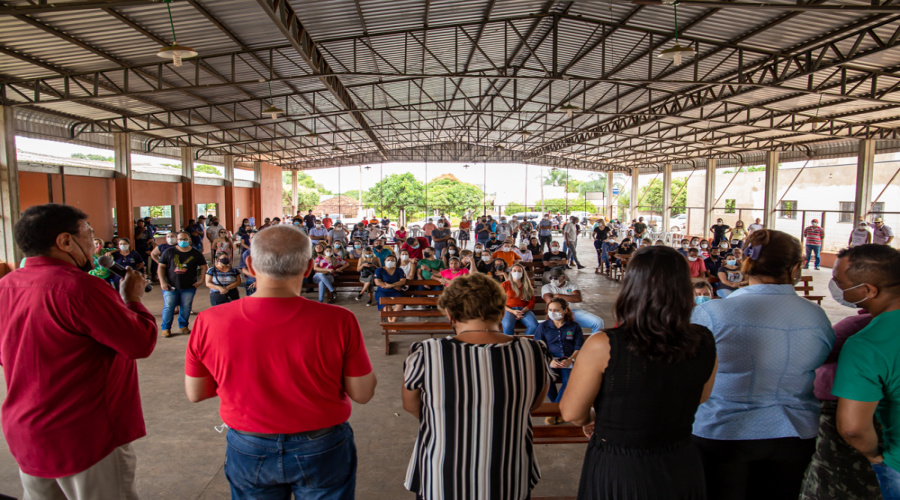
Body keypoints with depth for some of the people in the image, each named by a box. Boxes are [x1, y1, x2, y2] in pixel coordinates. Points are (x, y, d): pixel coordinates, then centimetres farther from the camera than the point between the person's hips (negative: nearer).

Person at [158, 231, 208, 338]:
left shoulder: (196, 253, 5)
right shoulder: (169, 252, 4)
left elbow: (203, 266, 11)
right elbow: (161, 267, 4)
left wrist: (201, 279, 0)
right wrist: (162, 282, -4)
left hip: (189, 286, 0)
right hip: (171, 286, 0)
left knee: (186, 307, 4)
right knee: (168, 307, -1)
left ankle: (184, 326, 21)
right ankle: (166, 328, 11)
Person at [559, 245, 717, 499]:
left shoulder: (602, 346, -26)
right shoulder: (704, 343, -12)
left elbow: (571, 412, -15)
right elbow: (700, 398, 6)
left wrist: (591, 421, 7)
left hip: (617, 472, -3)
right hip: (682, 471, 4)